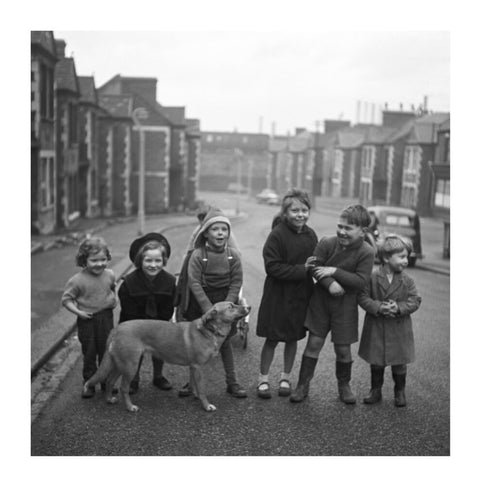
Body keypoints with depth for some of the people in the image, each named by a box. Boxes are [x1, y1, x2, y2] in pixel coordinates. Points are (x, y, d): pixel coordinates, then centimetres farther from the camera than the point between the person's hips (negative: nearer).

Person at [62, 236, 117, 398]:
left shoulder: (109, 275, -4)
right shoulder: (77, 280, -17)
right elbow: (66, 299, -10)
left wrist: (113, 299, 3)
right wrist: (77, 311, -19)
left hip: (106, 318, 3)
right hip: (87, 320, -3)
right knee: (89, 353, 9)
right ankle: (89, 384, 23)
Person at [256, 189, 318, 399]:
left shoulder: (310, 235, 1)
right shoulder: (277, 234, -16)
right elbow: (273, 267, -20)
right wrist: (302, 270, -23)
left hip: (301, 295, 5)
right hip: (278, 295, -5)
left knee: (293, 338, 15)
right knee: (272, 339, 6)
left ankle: (285, 377, 32)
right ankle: (263, 379, 22)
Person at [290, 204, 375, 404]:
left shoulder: (366, 252, -13)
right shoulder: (326, 243, -9)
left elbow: (361, 281, -19)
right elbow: (314, 267, -13)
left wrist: (335, 271, -23)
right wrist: (330, 283, -28)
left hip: (345, 305, -1)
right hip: (320, 300, 1)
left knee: (343, 348, 8)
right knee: (314, 343, 3)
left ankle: (344, 385, 31)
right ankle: (303, 385, 14)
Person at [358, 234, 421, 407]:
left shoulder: (407, 280, -5)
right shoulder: (373, 277, -11)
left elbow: (415, 301, -5)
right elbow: (362, 297, -11)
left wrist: (399, 307, -21)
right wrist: (379, 307, -24)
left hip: (399, 329, 1)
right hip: (376, 328, -1)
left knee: (399, 363, 11)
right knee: (376, 363, 13)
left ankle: (400, 392, 30)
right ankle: (375, 391, 29)